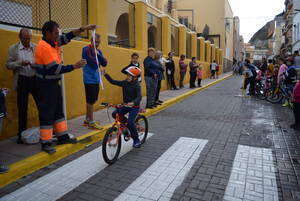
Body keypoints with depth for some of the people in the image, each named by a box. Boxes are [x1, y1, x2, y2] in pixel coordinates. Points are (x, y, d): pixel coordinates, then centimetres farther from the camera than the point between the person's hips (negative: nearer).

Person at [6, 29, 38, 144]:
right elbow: (8, 65, 1)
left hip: (35, 79, 1)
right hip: (22, 80, 0)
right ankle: (22, 134, 18)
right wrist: (20, 63, -17)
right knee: (22, 108, 6)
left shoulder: (36, 47, 6)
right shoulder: (13, 49, 4)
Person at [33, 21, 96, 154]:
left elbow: (68, 36, 13)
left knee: (59, 111, 14)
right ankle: (46, 143, 8)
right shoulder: (44, 47, -21)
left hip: (54, 83, 10)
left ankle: (63, 137, 24)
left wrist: (83, 29, 1)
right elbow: (55, 69, -26)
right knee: (47, 113, -3)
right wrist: (75, 66, -21)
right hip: (45, 85, -9)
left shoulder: (53, 42, 6)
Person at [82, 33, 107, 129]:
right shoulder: (86, 49, -10)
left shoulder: (98, 51, 12)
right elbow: (93, 64, -19)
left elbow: (105, 63, 2)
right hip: (89, 79, -7)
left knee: (92, 100, 13)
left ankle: (87, 120, 26)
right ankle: (91, 122, 7)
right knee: (91, 101, -3)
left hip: (96, 79, 8)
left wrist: (98, 55, -11)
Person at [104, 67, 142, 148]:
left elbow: (139, 97, -31)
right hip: (126, 105, 6)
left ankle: (136, 140, 0)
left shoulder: (137, 85, -17)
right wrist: (105, 74, -8)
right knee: (114, 114, -12)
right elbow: (113, 81, 2)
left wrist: (133, 102, -50)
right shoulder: (125, 83, 0)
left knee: (130, 122, -20)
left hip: (134, 107, -6)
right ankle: (126, 124, 14)